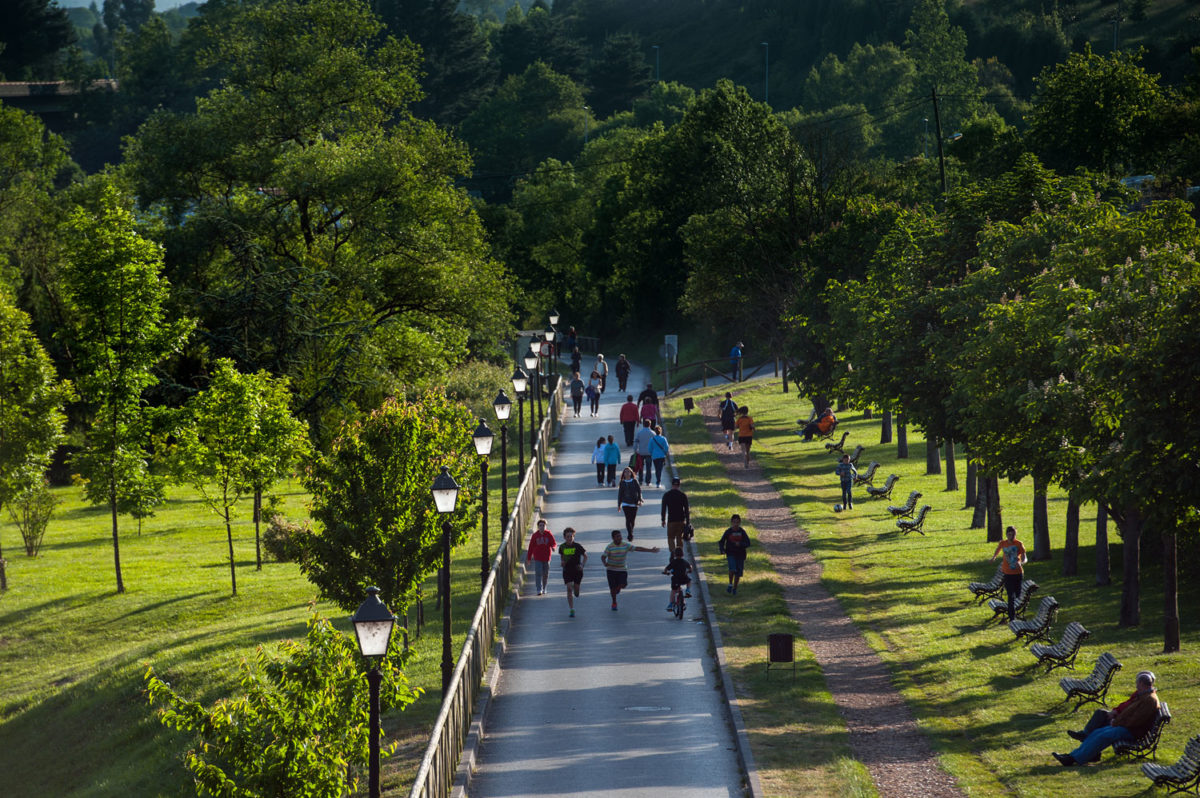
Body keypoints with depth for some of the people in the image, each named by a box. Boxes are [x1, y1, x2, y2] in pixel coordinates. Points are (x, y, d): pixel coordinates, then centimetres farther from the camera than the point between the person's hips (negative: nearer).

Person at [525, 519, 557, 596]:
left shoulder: (549, 534, -2)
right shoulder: (535, 535, -2)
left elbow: (554, 543, -6)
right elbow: (531, 547, 4)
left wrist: (553, 547, -32)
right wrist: (528, 558, 5)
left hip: (546, 558, 1)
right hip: (537, 558, -1)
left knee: (545, 574, 10)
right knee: (538, 573, -12)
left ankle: (544, 588, 29)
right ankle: (539, 590, -13)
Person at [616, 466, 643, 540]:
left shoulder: (635, 481, 3)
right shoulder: (622, 483, 5)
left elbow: (639, 491, -1)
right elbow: (620, 494, 10)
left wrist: (640, 500, -16)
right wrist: (619, 505, 12)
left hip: (634, 504, 1)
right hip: (625, 503, -1)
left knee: (632, 519, 6)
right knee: (628, 519, -15)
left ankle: (630, 534, 24)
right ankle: (630, 534, -18)